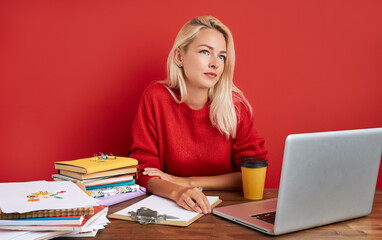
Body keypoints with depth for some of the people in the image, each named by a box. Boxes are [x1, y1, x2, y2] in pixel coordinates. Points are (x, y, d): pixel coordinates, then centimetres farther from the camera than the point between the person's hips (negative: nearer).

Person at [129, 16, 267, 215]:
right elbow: (144, 173, -7)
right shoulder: (156, 98, -6)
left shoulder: (236, 105, -4)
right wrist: (177, 192, -28)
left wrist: (189, 182, -11)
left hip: (224, 209, 1)